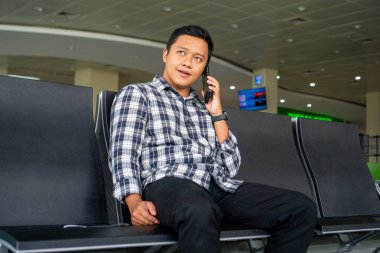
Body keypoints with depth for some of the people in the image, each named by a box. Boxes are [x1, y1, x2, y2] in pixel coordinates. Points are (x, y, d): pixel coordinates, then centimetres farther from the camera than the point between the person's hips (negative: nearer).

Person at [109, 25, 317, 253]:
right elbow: (124, 153, -3)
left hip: (218, 186, 6)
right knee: (201, 212, -42)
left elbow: (230, 168, 18)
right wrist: (135, 202, -21)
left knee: (303, 209, -13)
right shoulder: (136, 94, 14)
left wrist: (217, 113, 12)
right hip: (168, 184, -6)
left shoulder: (204, 107, 28)